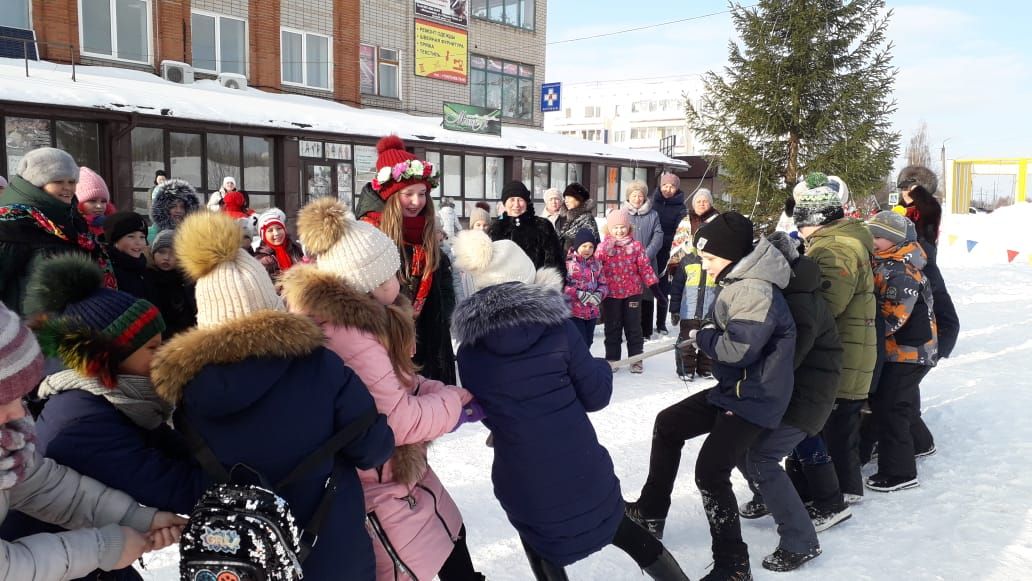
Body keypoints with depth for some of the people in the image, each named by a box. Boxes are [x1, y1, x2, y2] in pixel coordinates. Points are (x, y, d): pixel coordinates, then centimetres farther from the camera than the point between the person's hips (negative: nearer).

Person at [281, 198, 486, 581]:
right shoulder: (351, 339, -31)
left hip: (399, 470, 10)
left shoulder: (357, 321, 3)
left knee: (452, 540, 25)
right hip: (381, 490, -10)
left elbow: (399, 383, 10)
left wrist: (452, 393, -4)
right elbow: (398, 419, -28)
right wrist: (454, 404, -12)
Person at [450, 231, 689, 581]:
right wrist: (602, 368, 17)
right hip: (581, 466, 0)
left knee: (543, 548, 28)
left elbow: (484, 413, 5)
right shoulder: (557, 327, -11)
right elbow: (596, 396, -4)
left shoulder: (469, 351, -7)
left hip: (521, 480, 0)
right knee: (622, 529, 28)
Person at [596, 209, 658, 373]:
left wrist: (652, 284, -4)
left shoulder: (636, 246, 0)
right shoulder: (603, 247, -1)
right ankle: (612, 358, 19)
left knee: (633, 326, 8)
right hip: (611, 293, 0)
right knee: (612, 327, 9)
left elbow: (644, 266, 0)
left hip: (633, 292, 0)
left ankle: (636, 358, 16)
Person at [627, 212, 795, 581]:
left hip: (755, 397, -11)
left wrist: (703, 338, -13)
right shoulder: (737, 283, 9)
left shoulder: (755, 290, -23)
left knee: (711, 472, -15)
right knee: (668, 425, 15)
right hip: (732, 388, 11)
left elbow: (739, 349, -29)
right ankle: (651, 513, 27)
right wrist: (709, 336, 5)